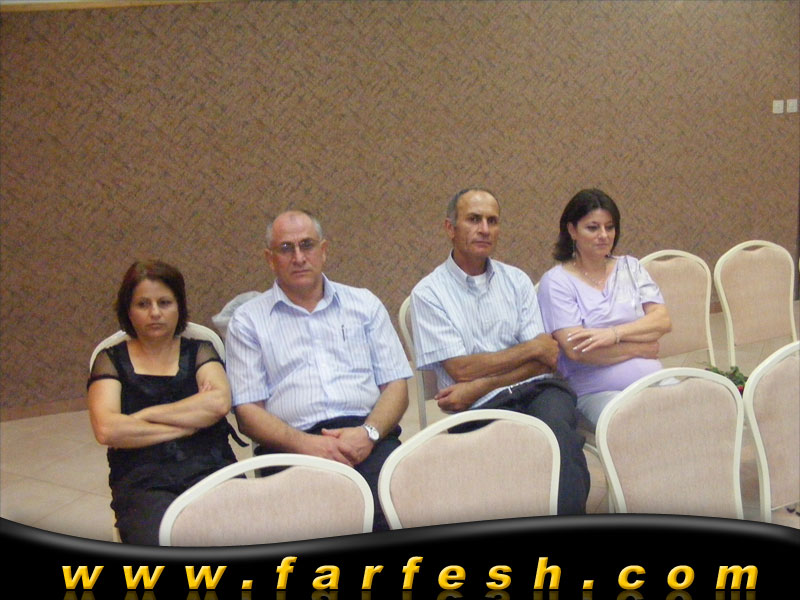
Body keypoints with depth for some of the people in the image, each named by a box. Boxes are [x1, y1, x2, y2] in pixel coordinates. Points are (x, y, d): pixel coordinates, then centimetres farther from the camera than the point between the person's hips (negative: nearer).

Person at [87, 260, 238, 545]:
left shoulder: (199, 351, 16)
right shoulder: (111, 360, 14)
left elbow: (220, 402, -5)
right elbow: (106, 430, -4)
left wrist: (144, 416, -2)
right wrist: (188, 422, -2)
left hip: (209, 470, 1)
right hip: (142, 483, 0)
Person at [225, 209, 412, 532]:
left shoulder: (365, 304, 20)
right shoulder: (248, 320, 14)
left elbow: (395, 385, 14)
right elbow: (247, 411, 6)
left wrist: (369, 433, -8)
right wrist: (304, 444, -13)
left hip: (367, 437, 2)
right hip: (293, 444, -1)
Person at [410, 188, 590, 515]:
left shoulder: (516, 280, 16)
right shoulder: (429, 292, 5)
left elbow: (545, 361, 6)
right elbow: (461, 368, -5)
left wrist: (478, 386, -8)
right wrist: (533, 348, 0)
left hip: (537, 389, 3)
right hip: (483, 408, -3)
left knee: (556, 424, -33)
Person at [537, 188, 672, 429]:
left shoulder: (630, 267, 18)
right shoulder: (556, 281, 1)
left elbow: (663, 320, 5)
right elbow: (575, 349, -10)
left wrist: (614, 334, -11)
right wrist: (641, 348, -3)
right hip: (594, 392, -5)